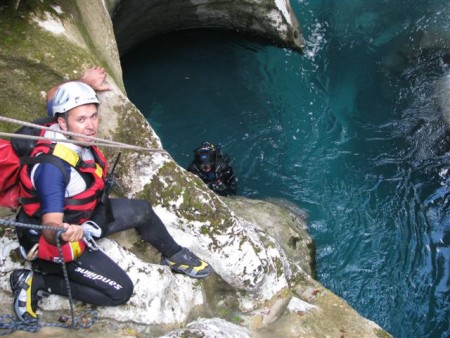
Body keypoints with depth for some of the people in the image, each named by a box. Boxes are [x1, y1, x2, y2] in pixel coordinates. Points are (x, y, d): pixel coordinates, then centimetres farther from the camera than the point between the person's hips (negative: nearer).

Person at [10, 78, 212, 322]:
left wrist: (86, 84, 5)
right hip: (55, 244, -8)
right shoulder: (51, 167, -37)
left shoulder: (76, 138, -12)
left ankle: (174, 256, 33)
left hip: (81, 219, 8)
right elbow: (50, 230, -41)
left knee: (141, 211, 8)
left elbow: (53, 98, 12)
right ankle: (37, 282, -2)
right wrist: (64, 233, -61)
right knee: (120, 291, -8)